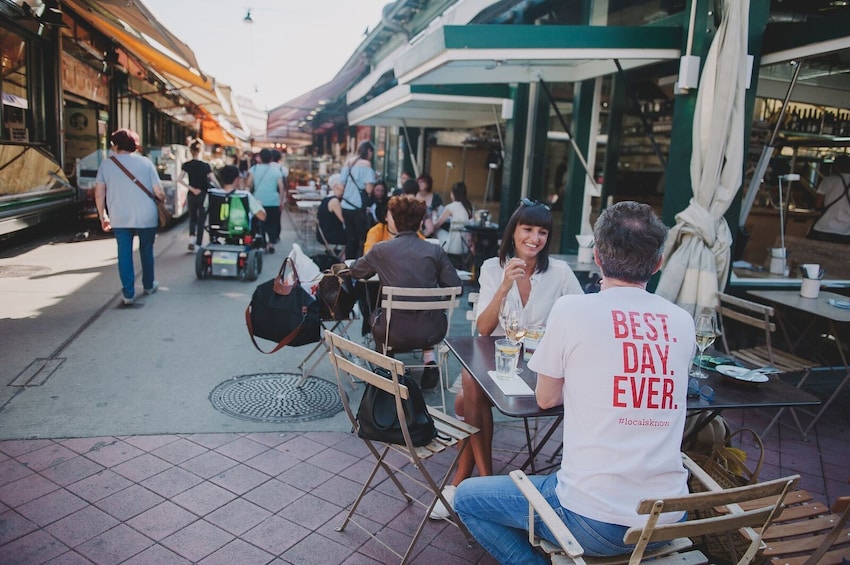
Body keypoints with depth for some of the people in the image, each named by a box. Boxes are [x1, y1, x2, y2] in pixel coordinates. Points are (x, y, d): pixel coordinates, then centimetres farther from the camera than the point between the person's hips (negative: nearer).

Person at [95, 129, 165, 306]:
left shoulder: (106, 164, 1)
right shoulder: (145, 162, -3)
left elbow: (99, 194, 0)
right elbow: (159, 192, -6)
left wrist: (102, 216, 10)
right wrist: (163, 199, 16)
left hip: (119, 217, 0)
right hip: (146, 216, 0)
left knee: (124, 254, 7)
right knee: (146, 251, 17)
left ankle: (128, 294, 5)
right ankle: (149, 285, 32)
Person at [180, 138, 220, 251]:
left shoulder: (186, 165, -2)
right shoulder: (205, 166, -7)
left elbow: (180, 179, -12)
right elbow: (214, 181, -10)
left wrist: (192, 189, -9)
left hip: (192, 196, 2)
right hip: (203, 195, -2)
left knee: (192, 219, 18)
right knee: (201, 220, 7)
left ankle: (191, 240, 0)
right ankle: (198, 244, 7)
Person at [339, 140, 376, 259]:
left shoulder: (348, 162, 11)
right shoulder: (366, 164, -8)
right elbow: (368, 189, -15)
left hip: (345, 206, 6)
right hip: (358, 207, -6)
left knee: (351, 238, 14)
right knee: (362, 239, 2)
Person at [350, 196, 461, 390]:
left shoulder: (381, 250, -5)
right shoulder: (435, 251, -4)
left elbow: (355, 271, 10)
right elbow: (455, 286, -4)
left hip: (396, 334, -1)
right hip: (432, 332, 1)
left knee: (376, 316, 32)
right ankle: (429, 360, 25)